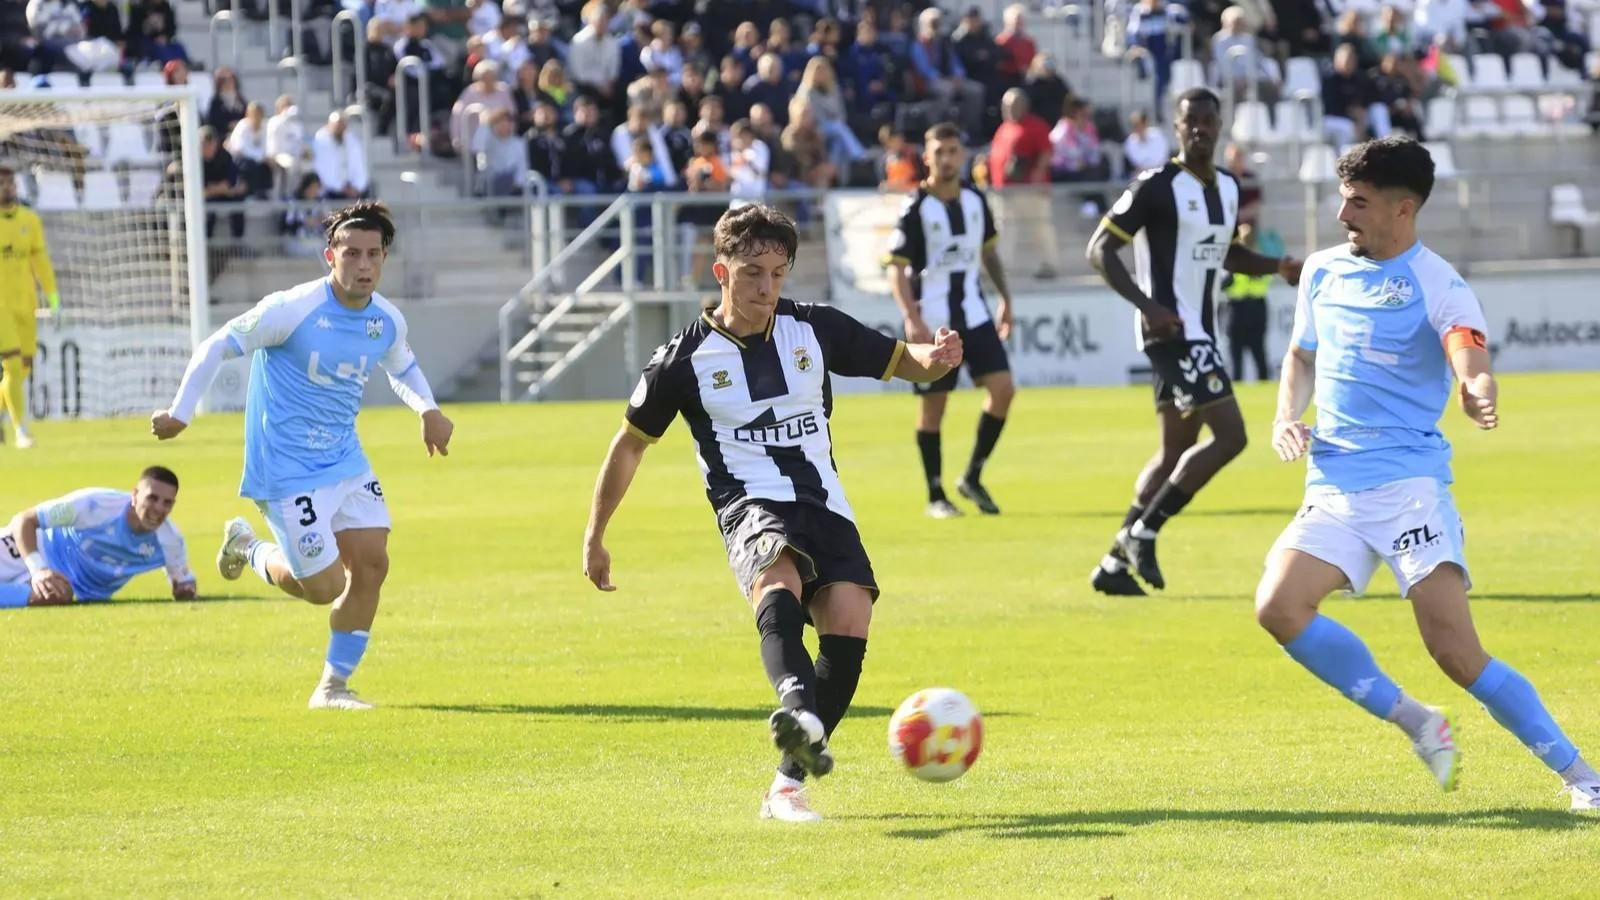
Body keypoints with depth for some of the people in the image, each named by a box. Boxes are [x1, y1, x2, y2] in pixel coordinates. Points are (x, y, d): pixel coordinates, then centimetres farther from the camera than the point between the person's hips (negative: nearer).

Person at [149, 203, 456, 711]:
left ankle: (334, 686, 10)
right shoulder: (293, 310, -19)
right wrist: (180, 414, -6)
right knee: (324, 587, -6)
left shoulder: (387, 321, 1)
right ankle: (247, 549, 26)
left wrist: (428, 409, 1)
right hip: (288, 472, -6)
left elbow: (403, 368, 23)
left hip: (346, 462, 6)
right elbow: (217, 348, -9)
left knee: (372, 564, -4)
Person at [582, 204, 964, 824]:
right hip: (751, 509, -3)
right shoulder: (687, 358, 2)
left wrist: (934, 357, -11)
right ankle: (798, 709, -66)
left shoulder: (815, 329, 8)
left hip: (825, 506, 3)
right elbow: (630, 444, 14)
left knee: (848, 621, -21)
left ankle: (788, 784, -11)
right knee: (780, 576, -37)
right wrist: (594, 536, 17)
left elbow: (903, 362, 15)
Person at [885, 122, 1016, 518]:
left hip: (974, 314, 5)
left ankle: (973, 477, 8)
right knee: (932, 406, 0)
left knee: (1003, 388, -6)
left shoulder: (975, 201, 5)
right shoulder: (916, 208, -12)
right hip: (932, 321, -5)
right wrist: (911, 318, -22)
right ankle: (936, 496, 11)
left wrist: (1005, 299, 19)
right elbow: (896, 267, -13)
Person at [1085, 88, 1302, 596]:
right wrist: (1147, 305, -24)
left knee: (1177, 450, 11)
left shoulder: (1228, 188, 12)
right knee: (1229, 436, -15)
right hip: (1172, 331, -9)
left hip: (1199, 334, 9)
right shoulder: (1157, 186, -12)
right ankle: (1143, 533, -8)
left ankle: (1116, 563, 17)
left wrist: (1277, 267, 12)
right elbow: (1100, 250, -13)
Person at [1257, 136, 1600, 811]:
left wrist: (1479, 393, -47)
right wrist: (1286, 414, 8)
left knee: (1456, 652, -16)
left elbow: (1472, 363, -23)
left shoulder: (1437, 285, -6)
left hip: (1410, 483, -6)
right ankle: (1415, 722, -1)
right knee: (1279, 607, -18)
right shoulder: (1323, 271, 13)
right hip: (1333, 488, 6)